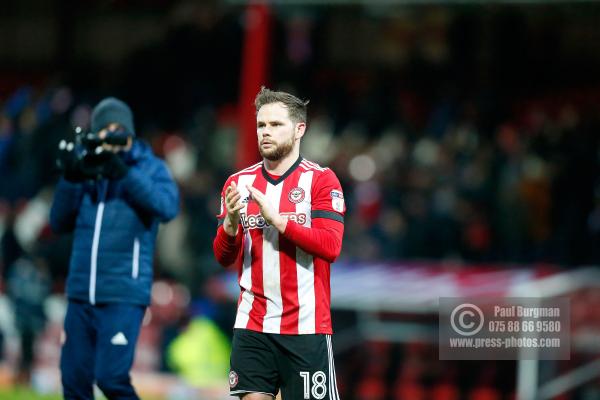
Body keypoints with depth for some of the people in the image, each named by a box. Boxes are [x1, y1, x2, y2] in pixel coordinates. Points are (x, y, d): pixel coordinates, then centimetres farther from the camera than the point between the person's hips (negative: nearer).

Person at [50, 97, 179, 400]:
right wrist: (70, 179, -8)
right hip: (81, 292, 4)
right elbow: (60, 222, 7)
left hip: (124, 295, -4)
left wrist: (124, 173, -25)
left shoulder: (150, 168, 0)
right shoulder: (86, 169, 10)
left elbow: (167, 207, -18)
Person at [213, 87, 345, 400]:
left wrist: (276, 218, -19)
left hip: (307, 325, -3)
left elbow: (330, 247, -14)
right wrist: (230, 224, -13)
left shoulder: (321, 180, -2)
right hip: (252, 325, 3)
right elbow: (224, 258, 8)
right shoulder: (239, 182, 9)